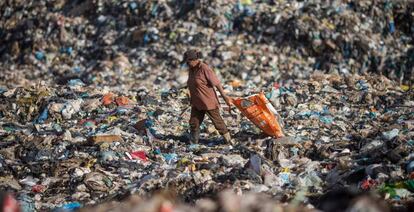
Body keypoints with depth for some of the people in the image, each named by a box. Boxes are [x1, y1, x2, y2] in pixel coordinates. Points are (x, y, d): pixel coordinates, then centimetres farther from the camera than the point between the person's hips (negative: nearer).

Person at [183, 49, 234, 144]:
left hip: (209, 102, -7)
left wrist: (225, 97, -16)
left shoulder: (204, 69, -20)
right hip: (197, 103, 7)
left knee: (218, 121, 5)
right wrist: (192, 100, 21)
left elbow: (217, 83, -18)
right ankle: (194, 143, 16)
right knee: (193, 123, 5)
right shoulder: (191, 69, 4)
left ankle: (228, 140, 19)